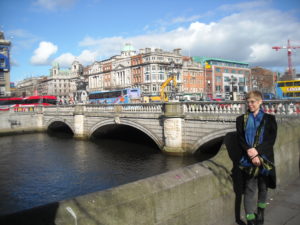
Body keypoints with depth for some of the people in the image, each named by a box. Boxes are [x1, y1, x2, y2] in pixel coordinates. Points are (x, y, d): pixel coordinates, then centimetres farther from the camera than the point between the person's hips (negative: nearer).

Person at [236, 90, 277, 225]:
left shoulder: (269, 119, 3)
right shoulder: (241, 119, 4)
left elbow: (271, 139, -5)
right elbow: (240, 140, -2)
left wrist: (257, 151, -18)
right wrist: (252, 155, -14)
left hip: (265, 159, 1)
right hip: (248, 159, -1)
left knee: (263, 187, 13)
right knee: (250, 189, -3)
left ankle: (260, 213, 33)